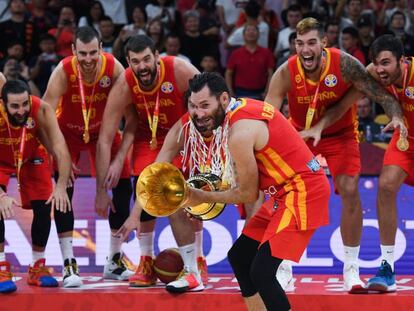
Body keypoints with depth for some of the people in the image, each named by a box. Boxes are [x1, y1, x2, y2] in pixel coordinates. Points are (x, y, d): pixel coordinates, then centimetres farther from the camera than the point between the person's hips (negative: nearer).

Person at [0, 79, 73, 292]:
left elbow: (60, 149, -36)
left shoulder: (41, 110, -34)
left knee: (44, 207, -6)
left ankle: (37, 267, 11)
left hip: (31, 157, 2)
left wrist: (61, 186, -50)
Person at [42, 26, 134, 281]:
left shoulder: (114, 68, -26)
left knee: (123, 188, -2)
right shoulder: (63, 72, -30)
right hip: (68, 131, -2)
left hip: (103, 130, 2)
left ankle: (115, 261, 11)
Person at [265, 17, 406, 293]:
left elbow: (382, 94, -23)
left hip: (340, 135, -1)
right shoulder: (285, 73, -24)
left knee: (350, 190, -17)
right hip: (300, 135, 1)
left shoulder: (344, 64, -26)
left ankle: (352, 270, -5)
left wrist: (396, 115, -45)